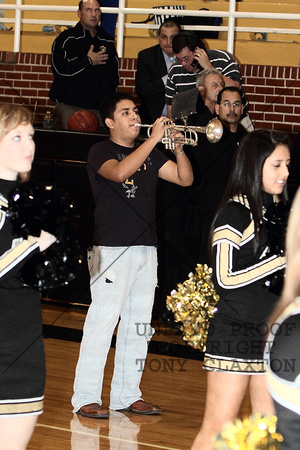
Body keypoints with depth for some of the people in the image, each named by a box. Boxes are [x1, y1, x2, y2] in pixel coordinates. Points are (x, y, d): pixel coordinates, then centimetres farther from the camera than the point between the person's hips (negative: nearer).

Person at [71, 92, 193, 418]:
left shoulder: (149, 154, 17)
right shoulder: (101, 152, -2)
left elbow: (185, 179, 12)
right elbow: (119, 172, -24)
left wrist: (178, 147, -5)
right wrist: (154, 138, -22)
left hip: (146, 248, 7)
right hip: (112, 248, -7)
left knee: (138, 325, 8)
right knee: (102, 323, -10)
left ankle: (127, 395, 16)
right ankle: (86, 397, -6)